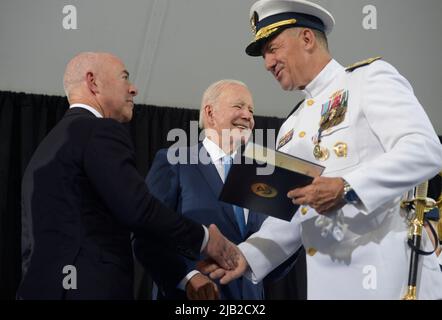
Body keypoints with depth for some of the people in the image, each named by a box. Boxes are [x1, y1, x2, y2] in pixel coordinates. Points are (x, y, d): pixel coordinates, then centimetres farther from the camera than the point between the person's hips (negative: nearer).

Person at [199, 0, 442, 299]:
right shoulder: (292, 128, 18)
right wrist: (247, 254, -2)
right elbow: (291, 217, 15)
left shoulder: (370, 78, -1)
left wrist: (347, 188, -24)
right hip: (324, 280, 6)